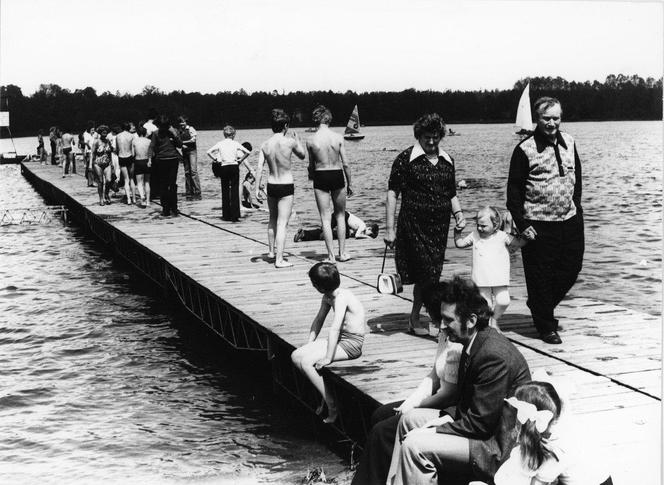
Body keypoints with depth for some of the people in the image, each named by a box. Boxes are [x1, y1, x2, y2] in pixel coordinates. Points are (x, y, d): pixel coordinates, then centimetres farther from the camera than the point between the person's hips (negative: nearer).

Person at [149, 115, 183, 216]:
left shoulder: (173, 131, 3)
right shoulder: (156, 133, 2)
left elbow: (180, 145, 1)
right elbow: (152, 146, 0)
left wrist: (174, 134, -12)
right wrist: (150, 158, -13)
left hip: (173, 159, 0)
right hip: (161, 161, 0)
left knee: (172, 185, -4)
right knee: (163, 186, 1)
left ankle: (173, 208, 1)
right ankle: (165, 208, 7)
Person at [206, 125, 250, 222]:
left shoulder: (220, 144, 3)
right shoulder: (235, 143, 1)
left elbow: (209, 152, -3)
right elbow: (247, 152, -5)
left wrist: (216, 159, 7)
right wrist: (240, 160, 5)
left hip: (224, 167, 1)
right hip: (234, 167, -1)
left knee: (225, 191, 10)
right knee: (235, 191, 0)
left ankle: (226, 215, 11)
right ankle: (234, 216, -4)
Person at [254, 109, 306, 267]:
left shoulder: (265, 145, -2)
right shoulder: (289, 142, -13)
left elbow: (259, 168, -5)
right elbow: (302, 156, 5)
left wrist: (257, 188, 1)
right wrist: (296, 139, 17)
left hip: (271, 186, 5)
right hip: (286, 186, -5)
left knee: (272, 220, 23)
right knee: (282, 223, -3)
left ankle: (271, 250, 39)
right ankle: (279, 260, -6)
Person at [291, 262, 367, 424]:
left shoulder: (341, 297, -22)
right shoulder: (327, 297, 7)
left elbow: (335, 328, -28)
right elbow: (319, 319, 18)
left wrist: (328, 358, -31)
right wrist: (309, 345, 9)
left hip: (351, 344, -9)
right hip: (339, 339, 9)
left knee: (306, 362, -19)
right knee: (296, 356, 0)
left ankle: (331, 405, -11)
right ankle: (324, 394, 8)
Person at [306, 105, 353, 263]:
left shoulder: (311, 140, -7)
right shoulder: (338, 137, -6)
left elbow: (312, 165, 3)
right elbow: (345, 164, -4)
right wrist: (349, 184, 7)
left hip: (320, 178, -1)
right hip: (337, 176, 1)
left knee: (325, 218, 5)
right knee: (340, 215, 16)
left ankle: (331, 255, 4)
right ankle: (342, 253, 18)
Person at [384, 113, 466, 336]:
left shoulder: (447, 161, 12)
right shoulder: (406, 159, -5)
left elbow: (451, 194, 22)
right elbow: (392, 193, -6)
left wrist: (458, 213, 2)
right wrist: (390, 229, -11)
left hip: (439, 227, 5)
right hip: (414, 225, -5)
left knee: (428, 276, 9)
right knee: (430, 275, -9)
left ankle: (414, 319, 23)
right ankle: (438, 320, -1)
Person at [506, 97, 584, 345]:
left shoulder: (569, 142, 7)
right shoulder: (525, 149, -10)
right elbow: (514, 190, -9)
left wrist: (576, 205, 14)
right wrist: (522, 224, -13)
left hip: (570, 221, 6)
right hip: (538, 226, -6)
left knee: (571, 268, 11)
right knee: (540, 277, 1)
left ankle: (540, 306, 34)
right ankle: (546, 326, 18)